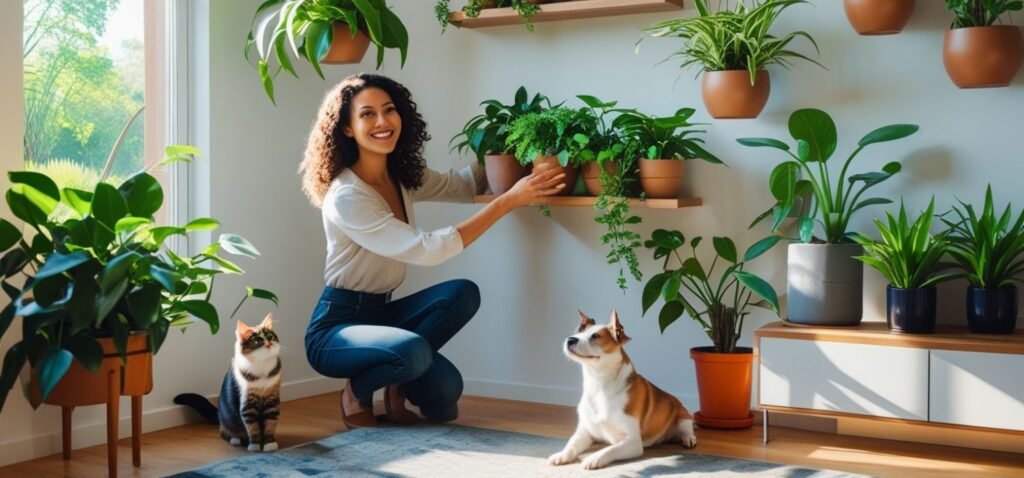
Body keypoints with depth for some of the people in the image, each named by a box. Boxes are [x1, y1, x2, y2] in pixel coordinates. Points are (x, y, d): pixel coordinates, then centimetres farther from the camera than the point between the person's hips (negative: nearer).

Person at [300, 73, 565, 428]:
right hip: (335, 327, -7)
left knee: (462, 293, -16)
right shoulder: (345, 197, -23)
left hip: (380, 314, 7)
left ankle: (396, 387, -1)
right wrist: (509, 200, -28)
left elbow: (461, 183, 16)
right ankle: (357, 392, -3)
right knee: (413, 351, -35)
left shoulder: (404, 178, 2)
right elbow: (425, 250, -28)